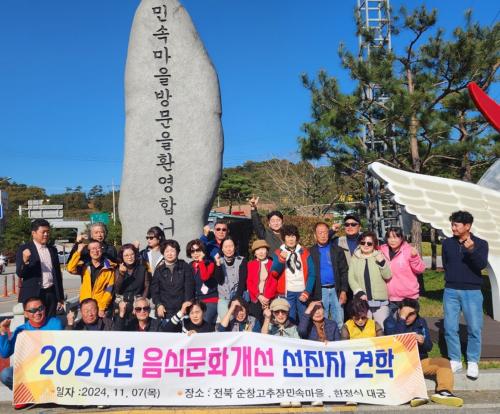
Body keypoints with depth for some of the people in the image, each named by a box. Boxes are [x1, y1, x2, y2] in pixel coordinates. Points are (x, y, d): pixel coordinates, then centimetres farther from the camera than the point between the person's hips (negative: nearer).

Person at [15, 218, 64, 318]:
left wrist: (61, 297, 14)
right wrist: (25, 261, -29)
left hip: (51, 294, 4)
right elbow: (19, 274, -8)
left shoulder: (53, 250, 12)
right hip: (32, 295, -4)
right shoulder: (24, 249, -1)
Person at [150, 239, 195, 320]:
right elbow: (154, 290, 9)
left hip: (181, 310, -1)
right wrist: (158, 304, -5)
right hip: (164, 310, 2)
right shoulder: (159, 270, 12)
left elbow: (189, 288, 2)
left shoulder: (185, 267, 7)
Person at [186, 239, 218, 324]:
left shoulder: (210, 263, -3)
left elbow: (205, 277, -22)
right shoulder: (191, 266, 10)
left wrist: (201, 261, -13)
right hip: (196, 301, 5)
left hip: (211, 300, -5)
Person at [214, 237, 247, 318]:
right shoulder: (219, 261, 6)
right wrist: (218, 264, -15)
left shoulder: (242, 261, 1)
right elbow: (220, 281, -5)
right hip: (223, 298, 1)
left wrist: (237, 299, -13)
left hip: (238, 297, -1)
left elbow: (242, 282, -5)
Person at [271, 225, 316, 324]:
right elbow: (274, 273, -5)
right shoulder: (278, 253, 6)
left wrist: (307, 292, -7)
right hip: (287, 292, -1)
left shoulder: (305, 252, 7)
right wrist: (281, 259, -20)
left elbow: (311, 274, 2)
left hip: (302, 292, 1)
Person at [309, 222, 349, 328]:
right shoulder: (311, 252, 4)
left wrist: (344, 291, -4)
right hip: (320, 292, -1)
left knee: (340, 323, 4)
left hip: (336, 290, 1)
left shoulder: (337, 250, 8)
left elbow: (344, 272, 4)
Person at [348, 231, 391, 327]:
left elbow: (388, 276, 0)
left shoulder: (379, 257, 6)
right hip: (362, 301, 0)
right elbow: (351, 278, 1)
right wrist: (359, 292, -12)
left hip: (380, 301, 0)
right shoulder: (355, 259, 6)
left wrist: (382, 263, -16)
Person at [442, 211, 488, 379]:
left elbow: (482, 265, -18)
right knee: (450, 328, 3)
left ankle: (472, 362, 16)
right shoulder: (447, 243, 5)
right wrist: (453, 276, 8)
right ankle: (455, 361, 16)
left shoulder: (480, 243, -3)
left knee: (474, 328, 1)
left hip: (472, 291, -2)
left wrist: (472, 250, -32)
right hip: (451, 291, 2)